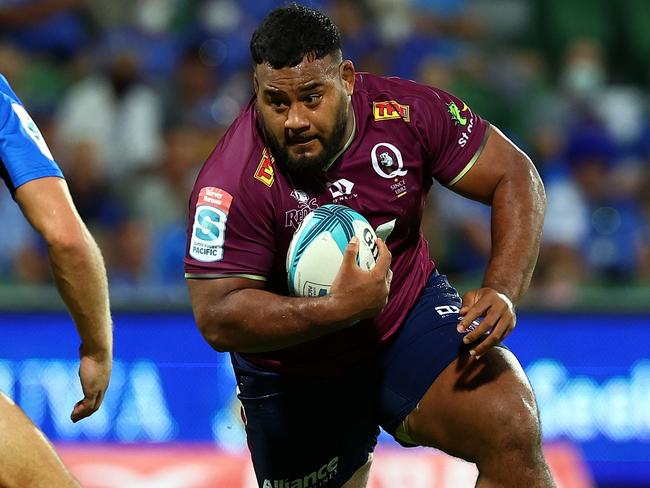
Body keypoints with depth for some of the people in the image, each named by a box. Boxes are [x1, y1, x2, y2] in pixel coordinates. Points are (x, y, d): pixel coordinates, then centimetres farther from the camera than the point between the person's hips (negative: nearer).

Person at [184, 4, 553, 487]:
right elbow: (217, 319, -28)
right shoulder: (234, 181, -26)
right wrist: (339, 309, -39)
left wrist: (503, 292, -23)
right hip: (298, 374, -1)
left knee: (514, 429, -24)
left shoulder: (406, 112, -18)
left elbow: (515, 177, -8)